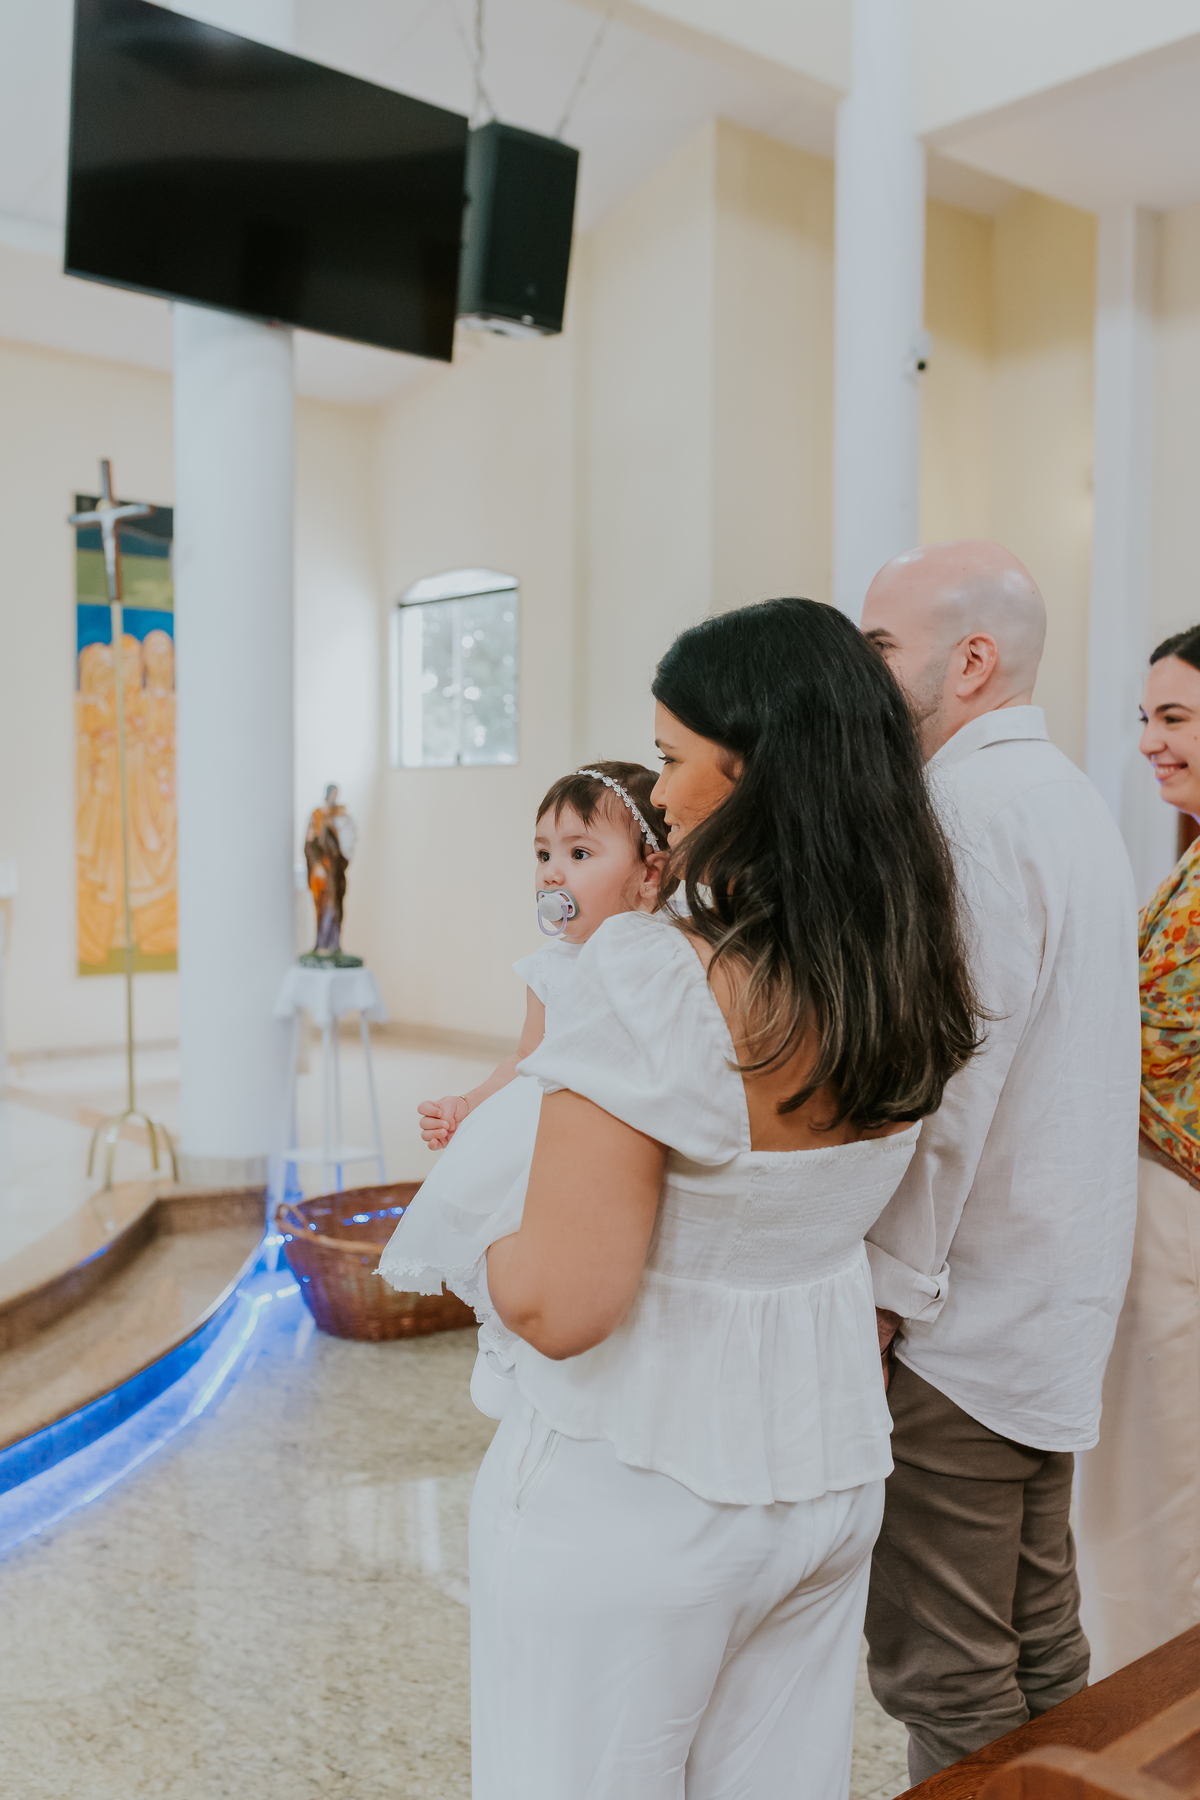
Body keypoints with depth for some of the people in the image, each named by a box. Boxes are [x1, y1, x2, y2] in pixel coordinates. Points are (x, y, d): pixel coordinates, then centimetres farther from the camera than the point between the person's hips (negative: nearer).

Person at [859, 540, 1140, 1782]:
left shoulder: (972, 807, -17)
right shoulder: (1069, 797, 14)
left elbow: (948, 1080, -22)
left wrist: (889, 1291, -16)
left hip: (960, 1316, -10)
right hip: (1058, 1302, 10)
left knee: (940, 1670, 2)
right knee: (1037, 1642, 20)